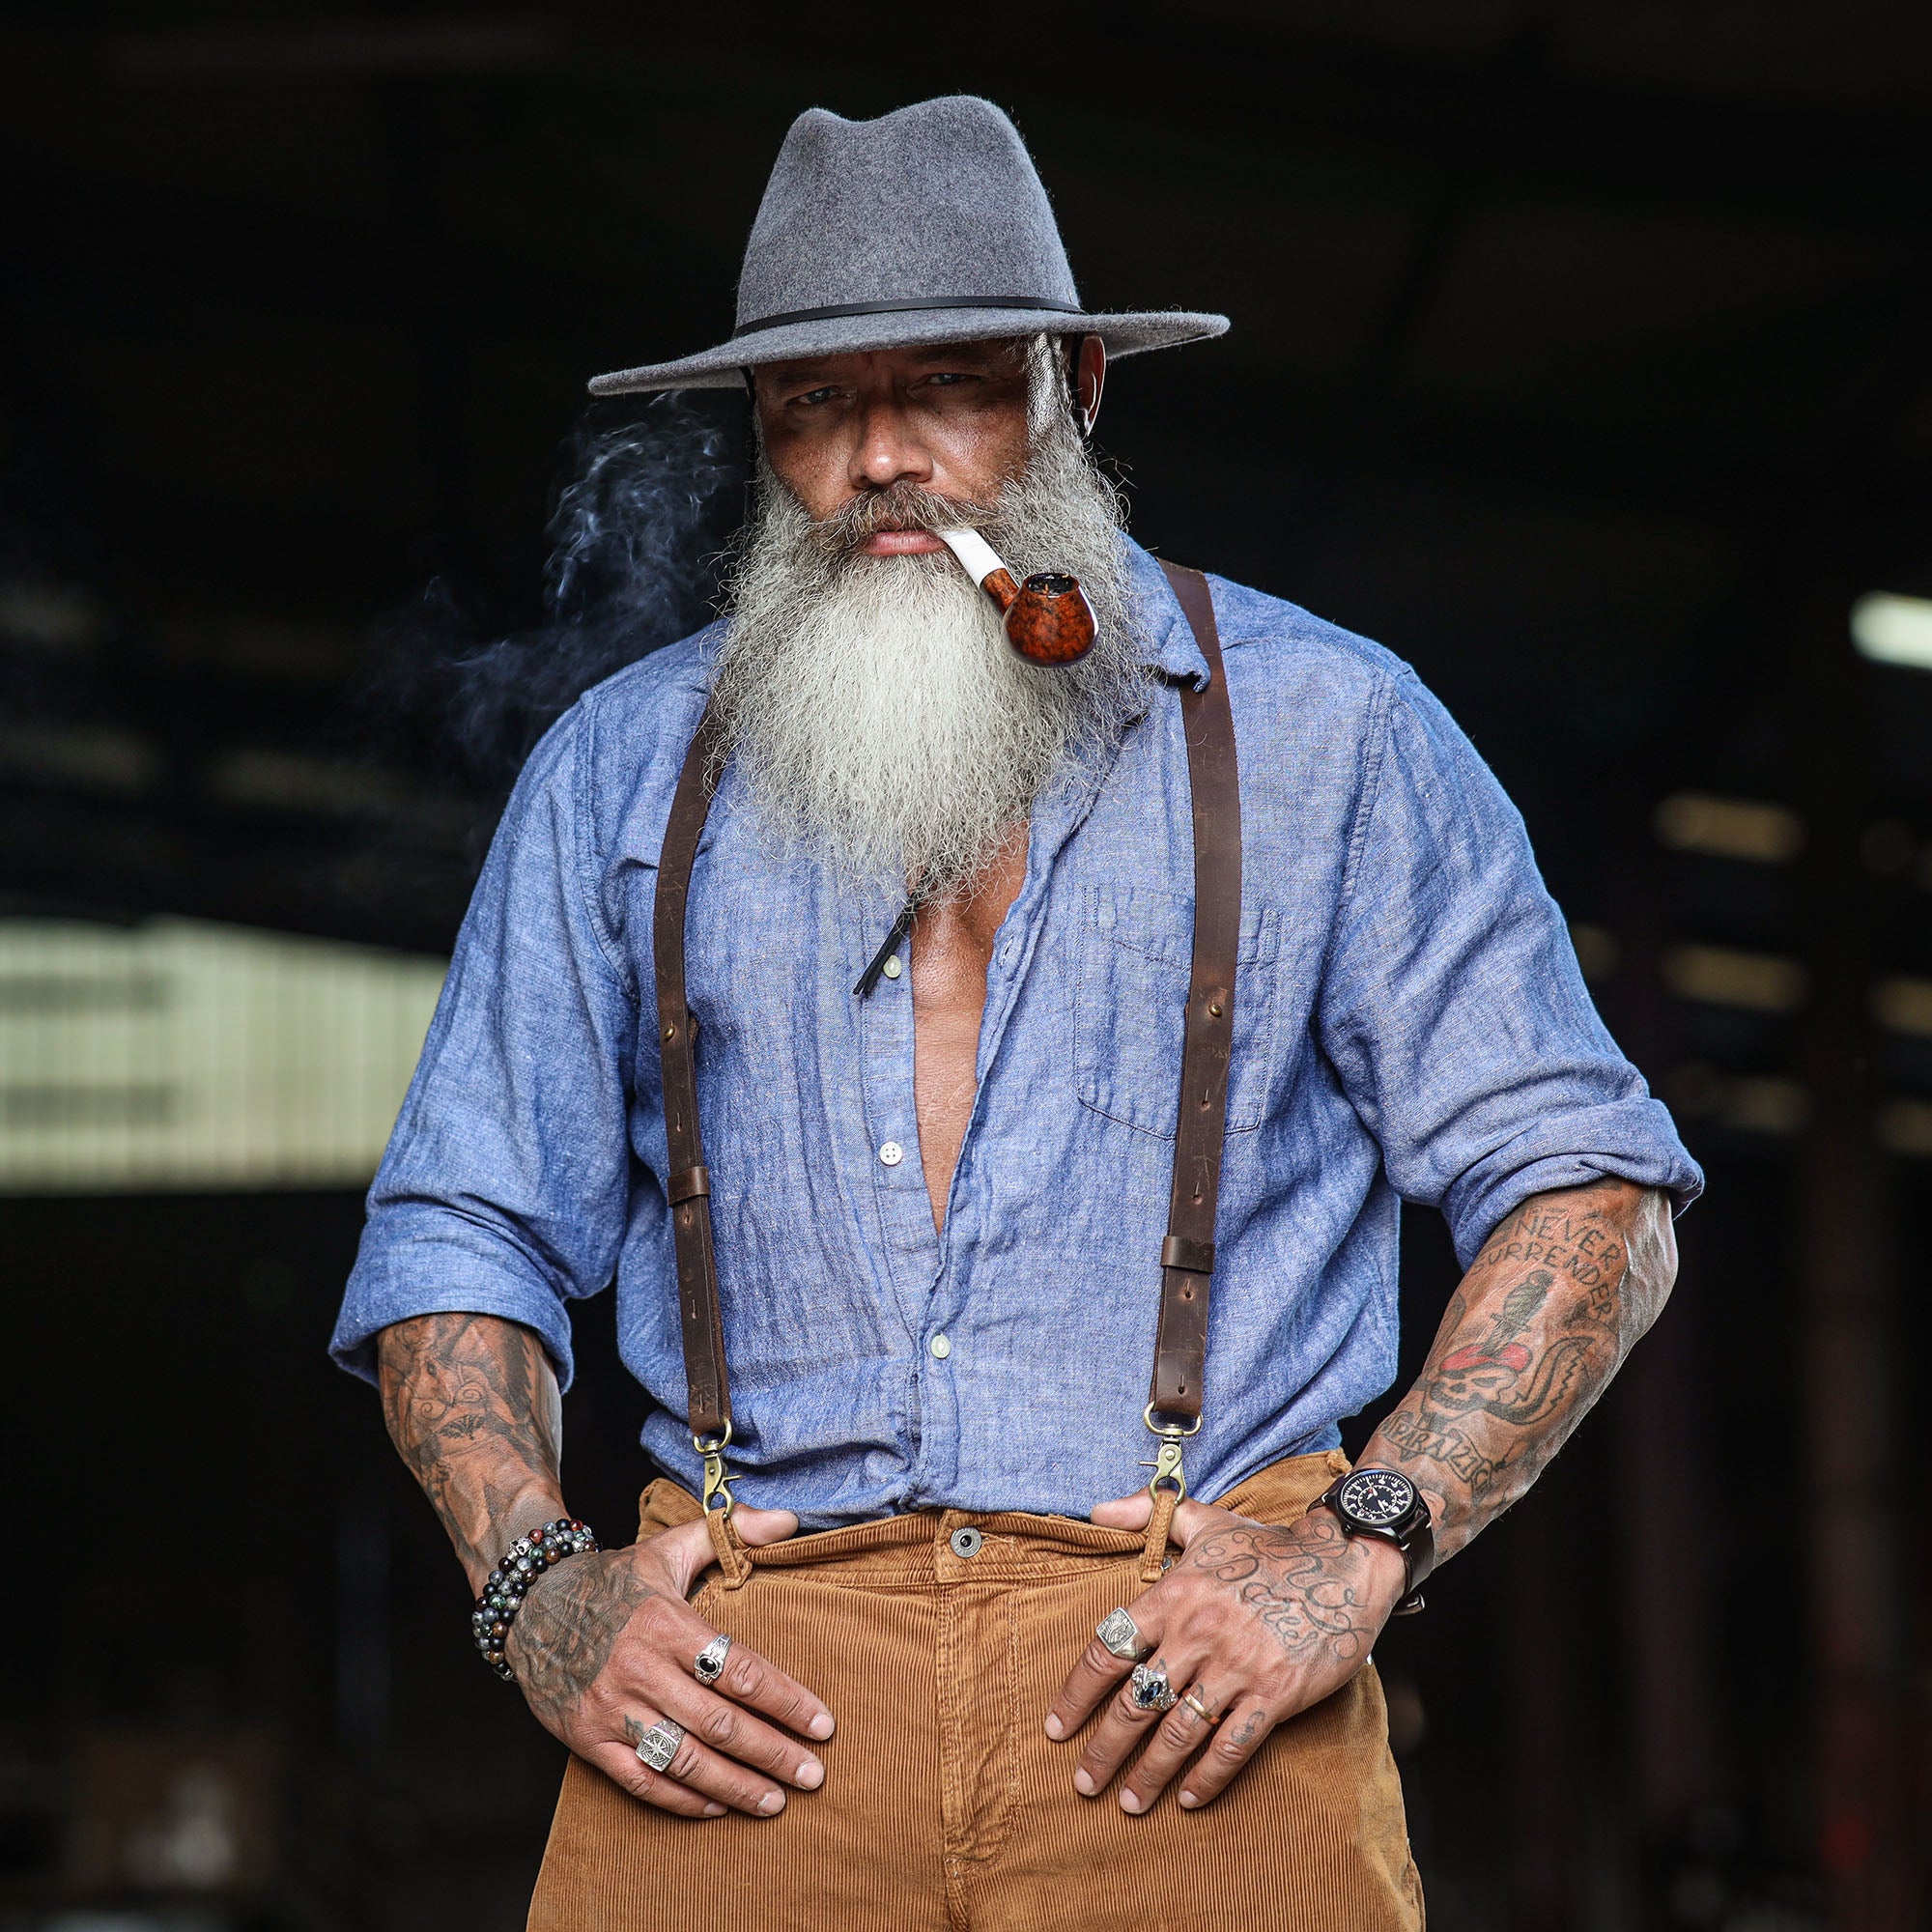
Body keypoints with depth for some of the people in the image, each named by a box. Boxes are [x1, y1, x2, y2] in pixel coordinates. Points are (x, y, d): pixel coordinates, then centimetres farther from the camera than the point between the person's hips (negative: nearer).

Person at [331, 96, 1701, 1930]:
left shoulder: (1322, 728, 9)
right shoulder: (618, 769, 15)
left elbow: (1584, 1189, 6)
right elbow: (462, 1237, 17)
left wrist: (1363, 1539, -8)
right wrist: (540, 1586, -1)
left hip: (1187, 1677, -1)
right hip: (746, 1700, 2)